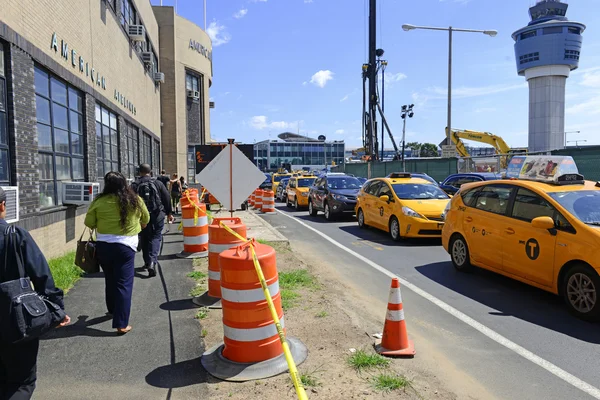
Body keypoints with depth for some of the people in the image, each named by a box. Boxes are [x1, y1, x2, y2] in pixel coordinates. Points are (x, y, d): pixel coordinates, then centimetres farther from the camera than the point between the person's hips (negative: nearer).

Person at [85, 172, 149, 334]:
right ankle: (121, 324, 0)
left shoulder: (99, 201, -5)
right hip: (125, 246, -2)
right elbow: (146, 220, 14)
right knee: (123, 284, 1)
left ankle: (112, 310, 42)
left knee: (110, 280, 22)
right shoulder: (135, 200, -1)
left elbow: (89, 223, 2)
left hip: (103, 245, 2)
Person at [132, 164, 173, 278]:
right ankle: (152, 261, -16)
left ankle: (147, 262, 24)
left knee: (144, 239, 15)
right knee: (155, 237, 3)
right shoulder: (157, 183, 0)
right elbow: (167, 198, 2)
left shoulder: (134, 185, -1)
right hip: (157, 216, -1)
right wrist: (169, 213, 11)